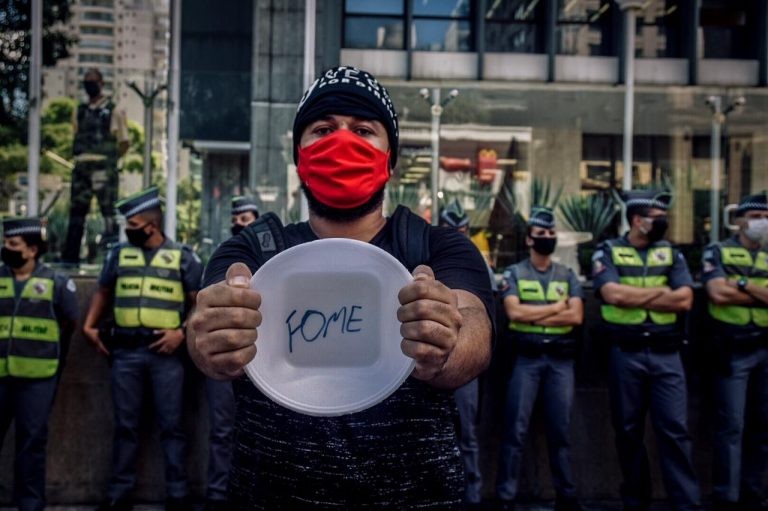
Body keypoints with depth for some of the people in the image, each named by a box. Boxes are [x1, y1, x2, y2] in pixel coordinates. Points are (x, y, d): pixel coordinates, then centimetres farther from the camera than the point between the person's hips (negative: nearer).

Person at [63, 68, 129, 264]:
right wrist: (81, 157, 9)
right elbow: (77, 138, 21)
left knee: (108, 208, -5)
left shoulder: (113, 111, 3)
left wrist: (109, 158, 3)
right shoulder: (80, 111, 16)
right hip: (81, 165, 5)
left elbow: (124, 142, 3)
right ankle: (70, 255, 12)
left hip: (103, 166, -5)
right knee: (77, 209, 7)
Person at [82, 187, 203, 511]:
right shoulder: (118, 254, 10)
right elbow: (103, 293, 22)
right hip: (125, 352, 3)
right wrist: (89, 327, 11)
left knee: (170, 425, 2)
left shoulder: (182, 257, 1)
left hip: (165, 353, -3)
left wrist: (182, 331, -10)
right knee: (125, 425, 9)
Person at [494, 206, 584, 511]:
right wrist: (556, 307, -6)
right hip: (526, 359, -2)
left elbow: (576, 316, -4)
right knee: (515, 430, -2)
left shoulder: (568, 275, 10)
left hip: (561, 359, 2)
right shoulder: (514, 273, 4)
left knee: (560, 430, 9)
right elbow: (514, 312, -12)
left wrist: (534, 315, -10)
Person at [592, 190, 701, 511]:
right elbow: (613, 295, -16)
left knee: (675, 430, 0)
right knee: (629, 431, 9)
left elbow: (684, 300, -3)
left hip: (666, 354, 2)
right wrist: (660, 291, -6)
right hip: (625, 354, -1)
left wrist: (633, 297, -8)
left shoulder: (671, 253, 10)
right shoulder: (607, 252, 1)